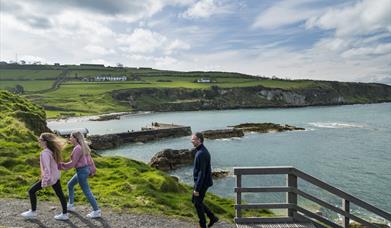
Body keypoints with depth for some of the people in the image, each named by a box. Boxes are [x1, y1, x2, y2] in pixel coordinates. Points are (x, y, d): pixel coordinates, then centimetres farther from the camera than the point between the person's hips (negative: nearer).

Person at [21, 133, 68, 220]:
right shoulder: (52, 150, 3)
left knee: (31, 191, 10)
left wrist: (45, 181, -23)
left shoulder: (45, 153, -22)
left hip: (50, 177, -8)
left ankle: (33, 212, 24)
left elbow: (46, 168, -26)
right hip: (56, 176, 8)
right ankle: (64, 214, 20)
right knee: (60, 194, 11)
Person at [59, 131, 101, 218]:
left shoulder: (77, 148, -21)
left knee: (87, 192, -1)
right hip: (85, 169, 10)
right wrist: (92, 169, 19)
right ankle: (70, 205, 36)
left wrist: (61, 165, -7)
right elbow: (89, 158, 13)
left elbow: (73, 163, -18)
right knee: (70, 184, 24)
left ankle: (96, 211, 7)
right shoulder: (83, 146, 8)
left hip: (81, 171, -10)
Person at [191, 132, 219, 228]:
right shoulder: (201, 151, 7)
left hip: (201, 183, -10)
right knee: (194, 200, 19)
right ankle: (212, 217, 27)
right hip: (200, 182, 10)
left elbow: (201, 173, -25)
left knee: (198, 204, 5)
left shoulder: (201, 153, -25)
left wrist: (197, 189, -21)